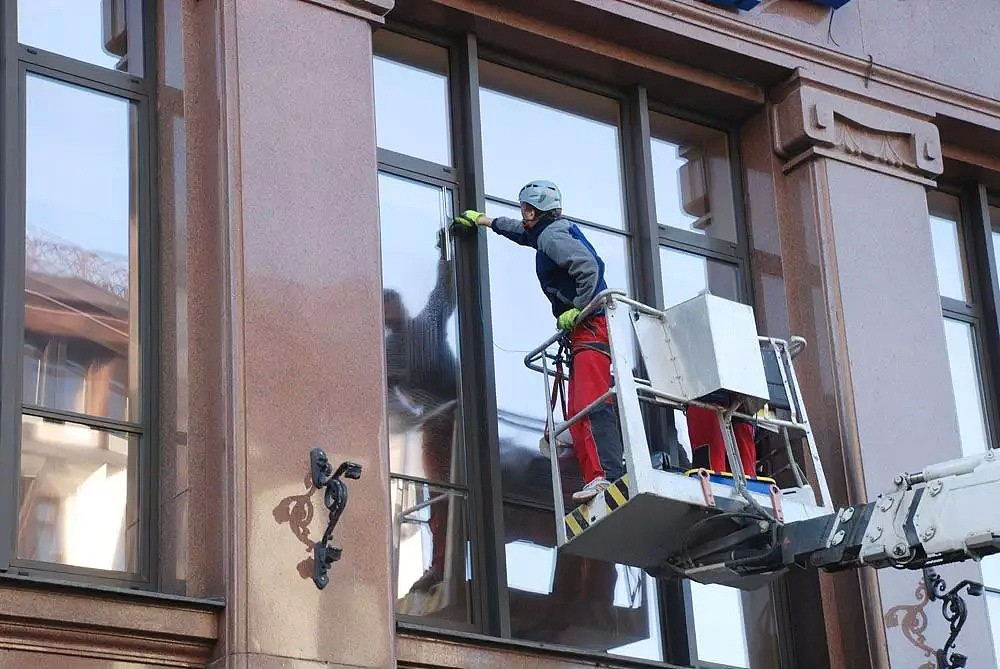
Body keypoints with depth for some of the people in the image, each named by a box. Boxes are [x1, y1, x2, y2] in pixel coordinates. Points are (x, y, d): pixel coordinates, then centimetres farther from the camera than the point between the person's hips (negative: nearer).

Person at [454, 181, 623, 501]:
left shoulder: (552, 236, -7)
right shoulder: (548, 233, 23)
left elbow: (588, 267, -23)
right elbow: (518, 230, 46)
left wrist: (577, 311, -17)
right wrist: (481, 219, 57)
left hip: (591, 327, -10)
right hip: (584, 331, 10)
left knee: (589, 405, -22)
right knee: (579, 411, 4)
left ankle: (607, 476, -34)